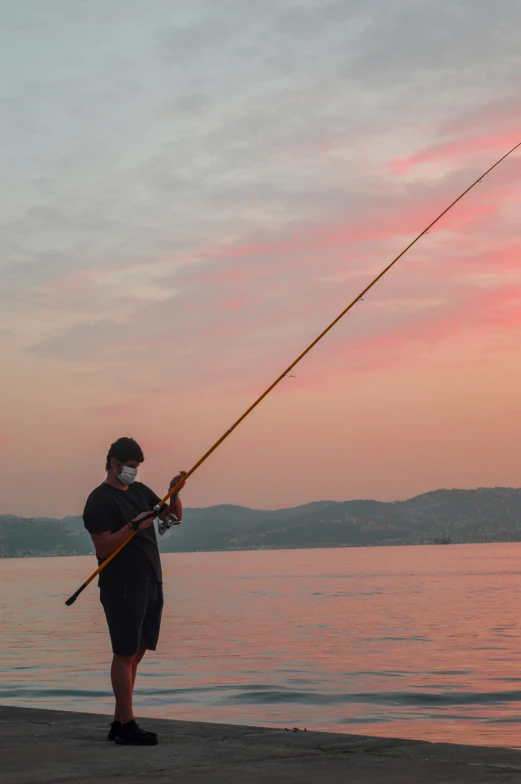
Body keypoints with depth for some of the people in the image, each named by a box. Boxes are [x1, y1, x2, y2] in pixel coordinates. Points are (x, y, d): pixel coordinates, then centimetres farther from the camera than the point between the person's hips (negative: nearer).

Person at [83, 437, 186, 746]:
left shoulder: (140, 491, 16)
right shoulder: (100, 500, -9)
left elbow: (174, 516, 19)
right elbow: (103, 547, -16)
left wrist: (174, 493, 1)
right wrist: (133, 526, -21)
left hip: (150, 583, 8)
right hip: (122, 586, -8)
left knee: (136, 653, 9)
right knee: (125, 653, -7)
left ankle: (119, 723, 15)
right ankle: (126, 725, -5)